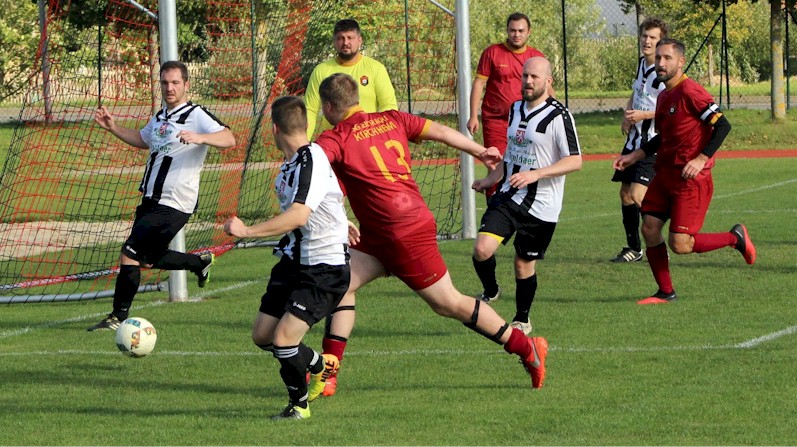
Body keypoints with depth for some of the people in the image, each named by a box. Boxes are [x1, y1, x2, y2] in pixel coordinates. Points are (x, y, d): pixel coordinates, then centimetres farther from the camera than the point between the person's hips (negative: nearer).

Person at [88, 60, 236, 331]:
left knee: (130, 253, -12)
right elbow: (143, 140, 34)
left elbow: (229, 139, -26)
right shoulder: (160, 116, 14)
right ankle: (201, 262, 39)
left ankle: (118, 317, -2)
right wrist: (113, 128, 21)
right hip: (151, 201, 9)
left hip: (174, 205, -9)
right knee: (150, 259, 18)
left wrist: (199, 138, -43)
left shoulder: (196, 116, -12)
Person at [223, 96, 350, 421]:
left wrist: (248, 231, -35)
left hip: (325, 268, -9)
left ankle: (298, 404, 6)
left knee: (284, 337, -18)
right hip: (294, 260, 9)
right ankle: (320, 366, 35)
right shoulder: (291, 163, 7)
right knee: (263, 335, 9)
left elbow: (298, 215, -33)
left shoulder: (312, 161, -22)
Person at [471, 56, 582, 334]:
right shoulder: (516, 109, 11)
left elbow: (575, 161, -16)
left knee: (525, 264, 4)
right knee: (482, 248, -15)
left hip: (541, 206, -5)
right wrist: (492, 178, 25)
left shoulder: (558, 116, -12)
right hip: (508, 197, 5)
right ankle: (490, 291, 15)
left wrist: (535, 174, -24)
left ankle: (522, 319, 27)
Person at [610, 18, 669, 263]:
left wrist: (644, 115, -24)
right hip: (634, 140, 9)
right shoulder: (642, 64, 11)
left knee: (638, 195, -19)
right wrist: (627, 115, 11)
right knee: (626, 194, 11)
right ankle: (633, 248, 22)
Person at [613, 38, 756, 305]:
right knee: (649, 229, 2)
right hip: (665, 173, 9)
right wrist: (635, 156, 18)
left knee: (680, 244, -11)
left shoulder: (690, 92, -15)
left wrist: (701, 159, -24)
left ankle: (736, 237, 11)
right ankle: (665, 292, 14)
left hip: (691, 179, -9)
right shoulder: (664, 96, 13)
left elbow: (723, 126, -18)